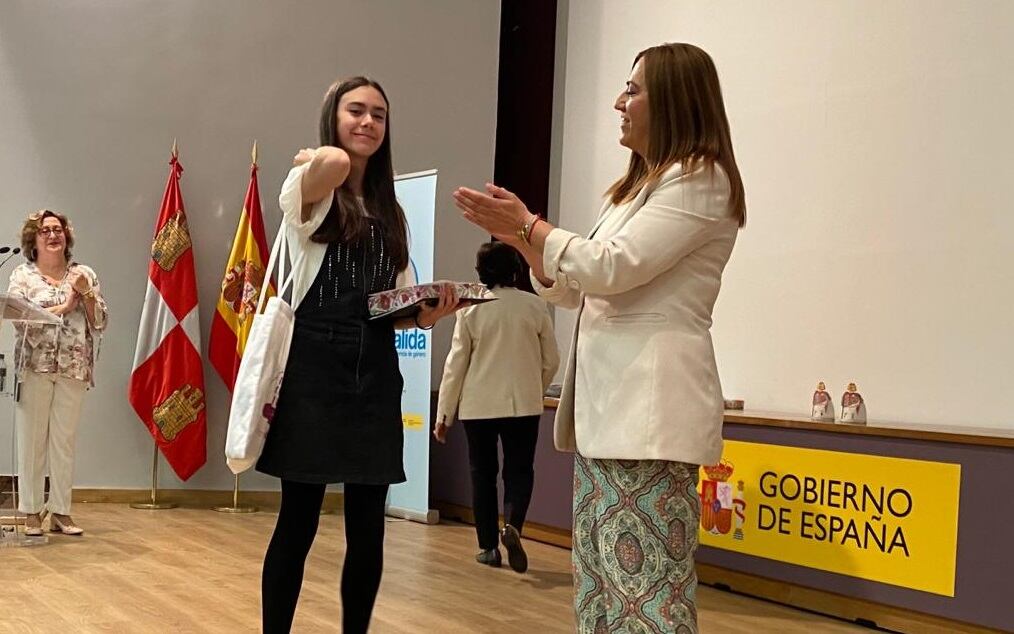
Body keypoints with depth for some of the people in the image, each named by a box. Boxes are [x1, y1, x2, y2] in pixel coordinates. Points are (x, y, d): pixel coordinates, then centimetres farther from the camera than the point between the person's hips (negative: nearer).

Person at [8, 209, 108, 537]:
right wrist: (64, 307, -10)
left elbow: (100, 323, 8)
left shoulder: (84, 274, 11)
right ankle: (31, 513, 5)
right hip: (35, 366, -2)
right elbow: (21, 320, -9)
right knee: (32, 439, -1)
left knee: (65, 441, 3)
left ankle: (61, 512, 9)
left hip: (74, 369, 2)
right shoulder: (22, 275, 5)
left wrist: (86, 295, -8)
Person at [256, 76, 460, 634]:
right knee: (298, 520, -1)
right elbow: (336, 161, -27)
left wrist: (430, 314, -6)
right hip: (314, 369, -5)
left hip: (376, 374, 5)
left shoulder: (390, 212, 16)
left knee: (367, 528, 6)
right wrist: (313, 157, -5)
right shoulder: (309, 190, -2)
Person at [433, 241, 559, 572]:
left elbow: (456, 363, -3)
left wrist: (444, 414, 4)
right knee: (519, 470, 9)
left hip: (478, 405, 0)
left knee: (482, 474, 11)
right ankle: (512, 525, -17)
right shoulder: (535, 305, -2)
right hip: (523, 404, 0)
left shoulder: (471, 309, -5)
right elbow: (551, 360, 3)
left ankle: (489, 546, 13)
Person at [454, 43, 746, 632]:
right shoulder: (639, 186, 24)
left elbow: (613, 268, -14)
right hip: (608, 405, 10)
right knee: (602, 583, 11)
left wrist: (528, 223, -3)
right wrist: (518, 236, 10)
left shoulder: (701, 177, -6)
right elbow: (574, 287, 24)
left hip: (650, 405, -10)